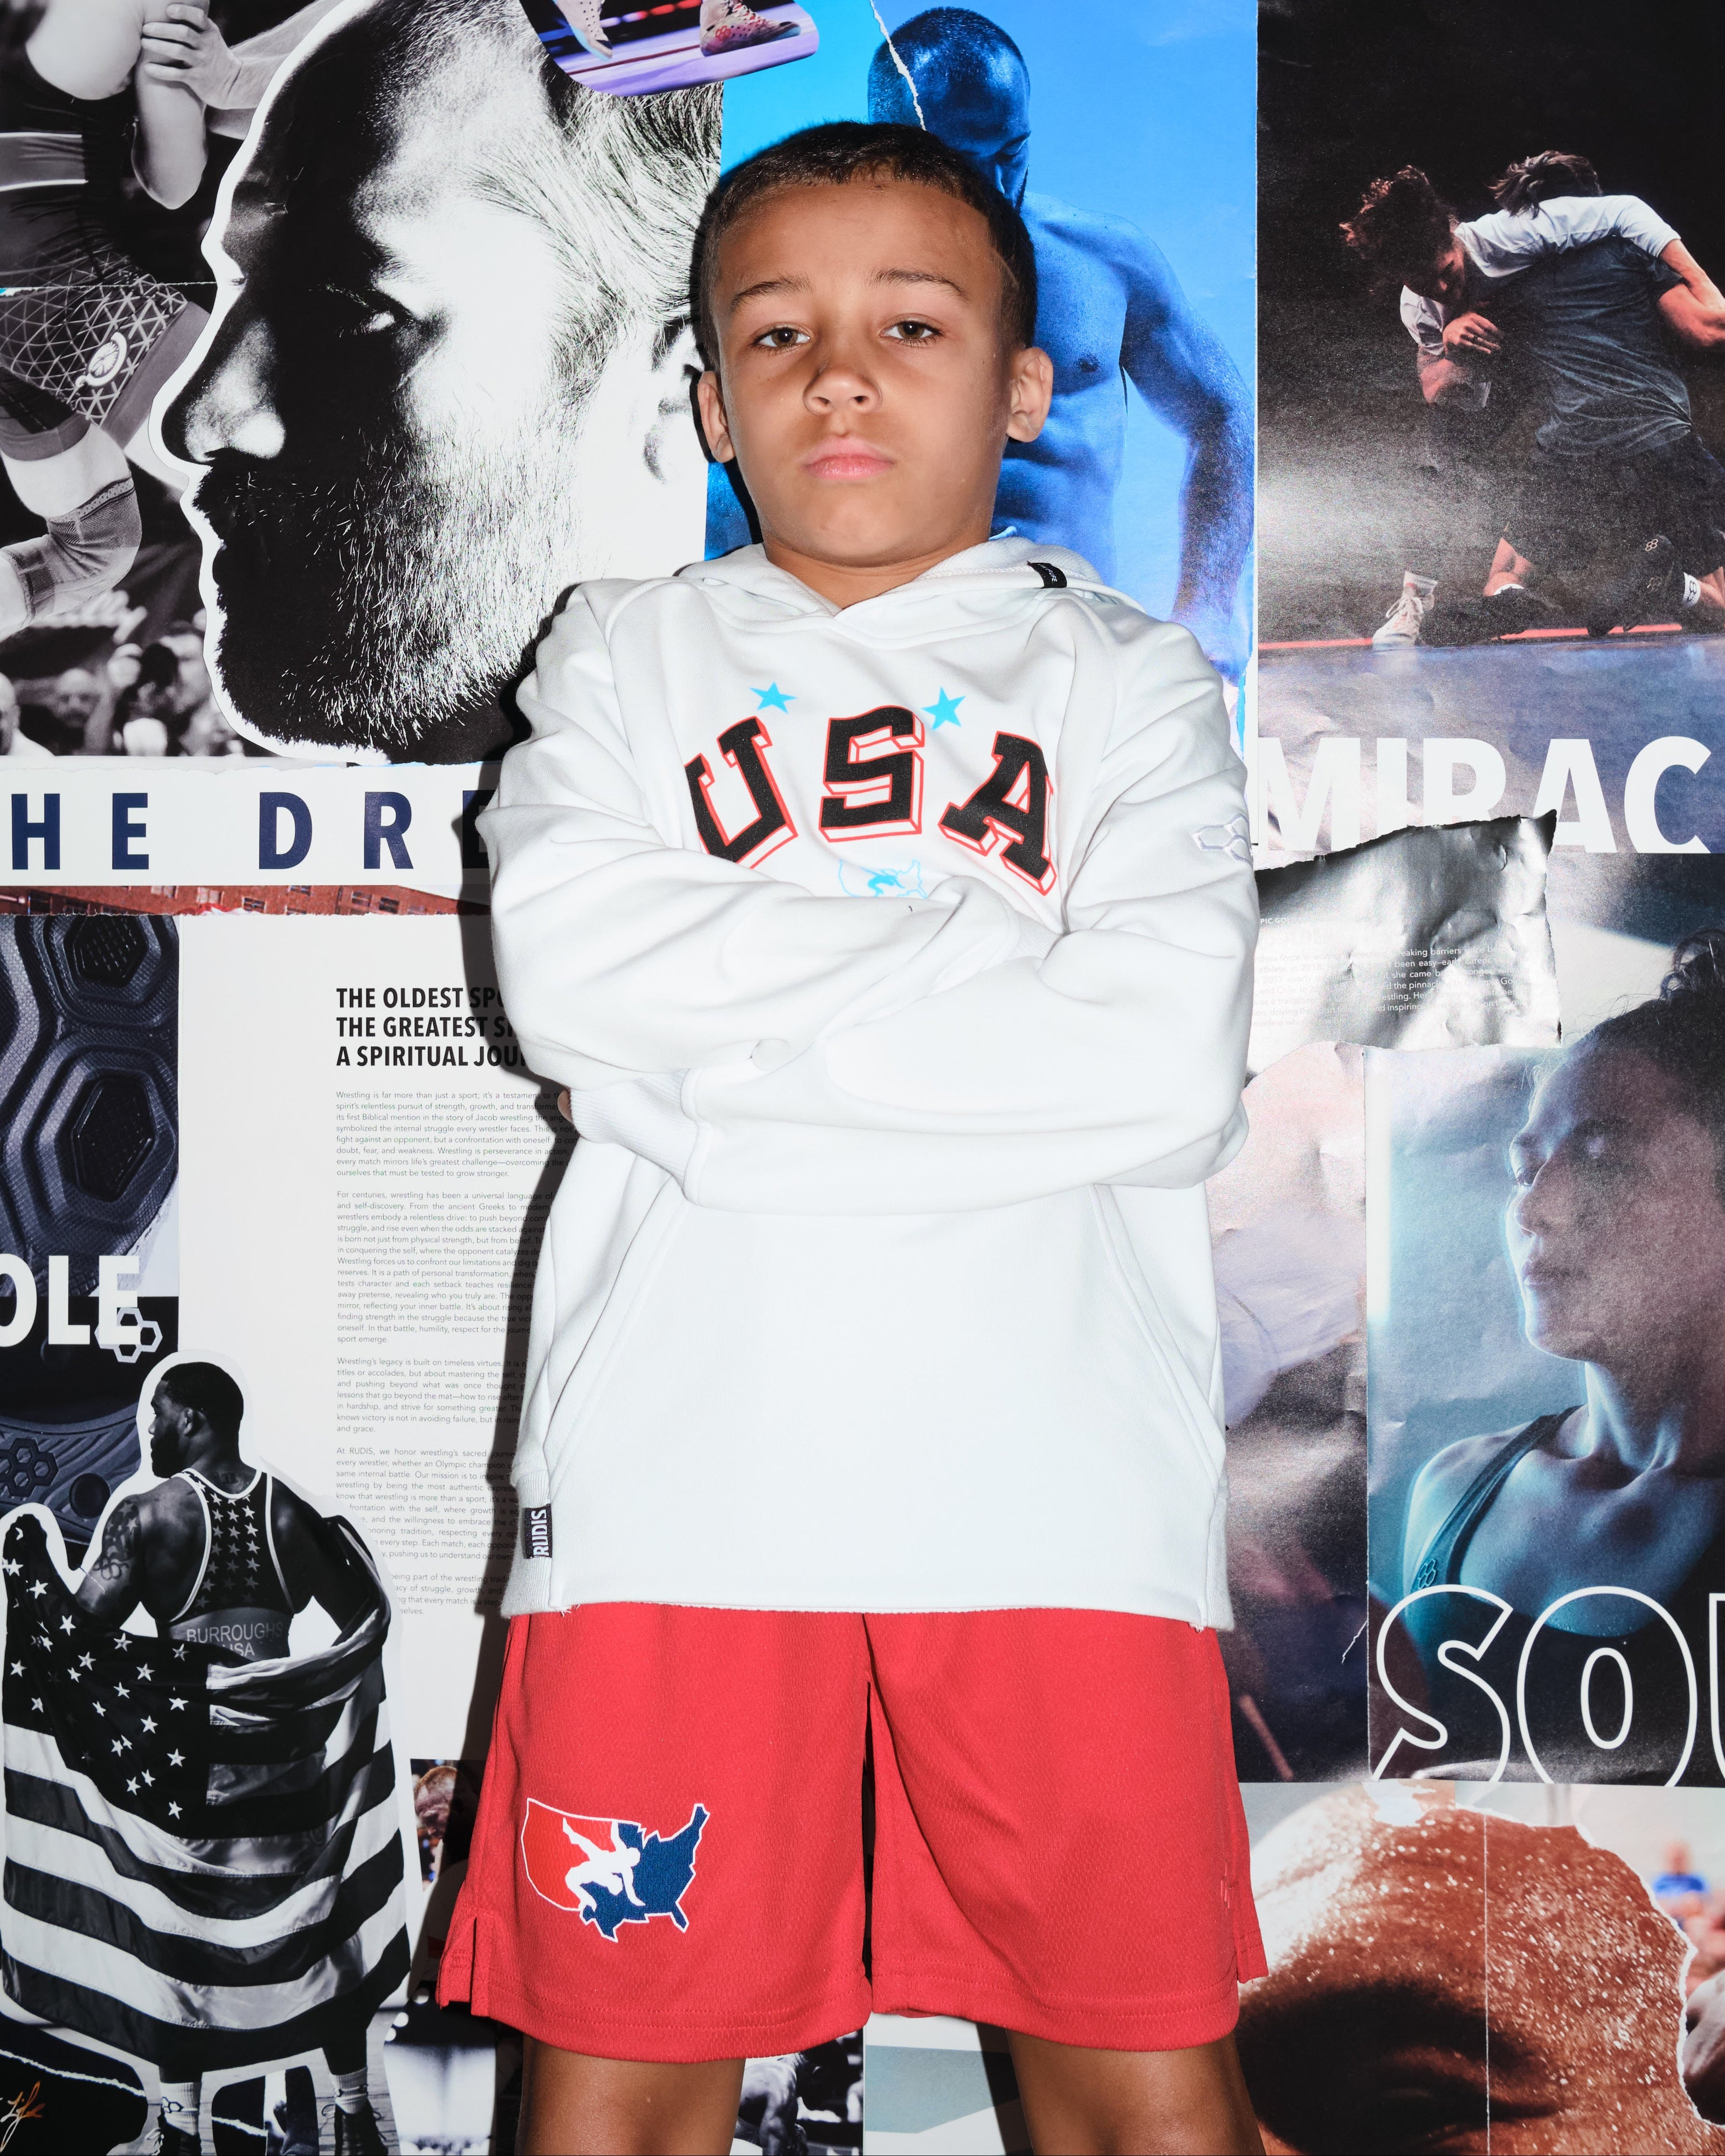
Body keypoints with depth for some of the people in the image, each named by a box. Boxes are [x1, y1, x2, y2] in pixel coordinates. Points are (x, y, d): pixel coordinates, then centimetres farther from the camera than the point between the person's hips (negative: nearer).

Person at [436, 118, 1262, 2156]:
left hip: (1056, 1476, 0)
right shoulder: (628, 652, 15)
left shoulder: (1126, 677, 11)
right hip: (683, 1471, 1)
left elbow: (1171, 1069, -6)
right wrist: (995, 942, -4)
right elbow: (569, 969, -6)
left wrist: (732, 1029, -6)